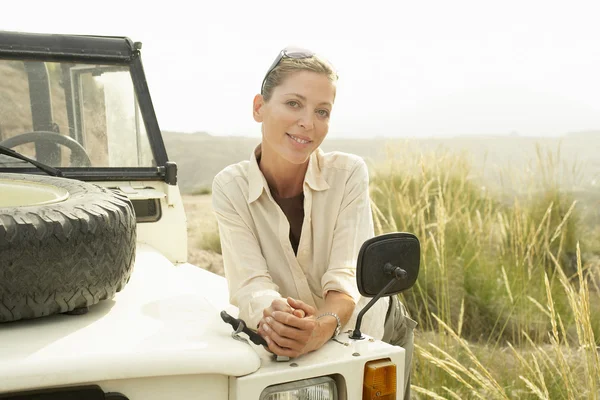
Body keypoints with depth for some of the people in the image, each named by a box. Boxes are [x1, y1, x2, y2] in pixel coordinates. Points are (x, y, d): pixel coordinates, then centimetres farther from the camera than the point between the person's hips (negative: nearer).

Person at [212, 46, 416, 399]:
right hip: (292, 344, 1)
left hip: (377, 334, -1)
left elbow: (348, 276, -26)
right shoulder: (231, 187, -15)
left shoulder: (349, 174, -18)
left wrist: (322, 327, -46)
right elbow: (249, 281, -24)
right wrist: (273, 319, -45)